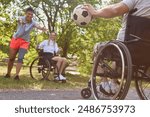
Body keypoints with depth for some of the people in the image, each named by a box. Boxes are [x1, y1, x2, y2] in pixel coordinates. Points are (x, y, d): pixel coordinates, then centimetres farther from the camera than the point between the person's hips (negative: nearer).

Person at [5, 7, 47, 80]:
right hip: (16, 39, 0)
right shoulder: (21, 19, -14)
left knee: (20, 58, -15)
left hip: (25, 42, 0)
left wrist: (42, 28, -59)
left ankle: (17, 75, -16)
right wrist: (20, 21, -67)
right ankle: (8, 74, 21)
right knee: (11, 58, 5)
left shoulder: (33, 22, -11)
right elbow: (19, 20, -40)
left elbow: (37, 26, -33)